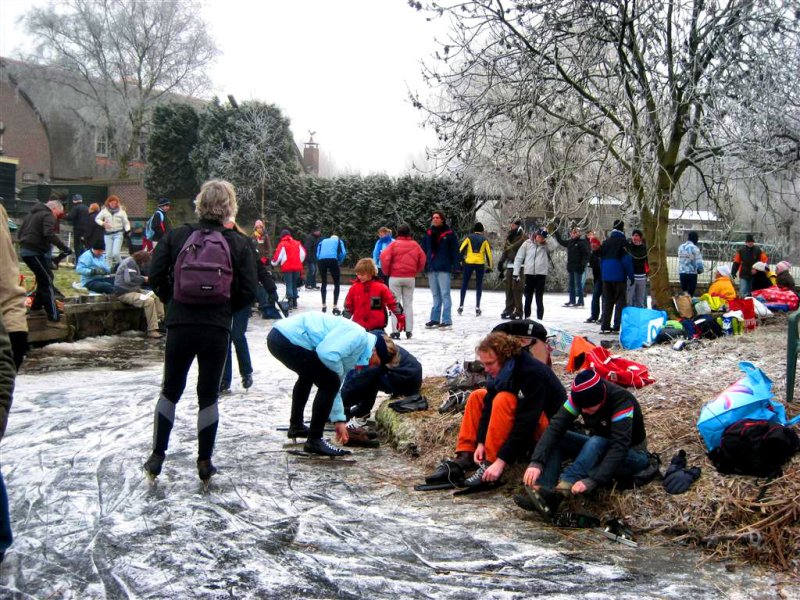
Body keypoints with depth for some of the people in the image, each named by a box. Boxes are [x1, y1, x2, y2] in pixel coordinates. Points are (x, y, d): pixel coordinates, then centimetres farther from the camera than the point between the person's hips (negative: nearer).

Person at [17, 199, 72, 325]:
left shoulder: (32, 214, 23)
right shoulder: (48, 215, -7)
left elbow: (19, 233, 27)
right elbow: (49, 234, -25)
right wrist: (64, 247, -27)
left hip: (25, 251, 9)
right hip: (36, 252, -9)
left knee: (43, 280, 24)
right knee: (48, 283, -8)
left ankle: (36, 307, 30)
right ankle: (54, 318, -12)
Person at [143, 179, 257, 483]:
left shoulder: (176, 236, -1)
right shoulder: (238, 244, -2)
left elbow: (156, 277, -4)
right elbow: (248, 292, -4)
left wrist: (173, 302, 13)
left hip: (179, 325, 1)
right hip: (217, 329, 0)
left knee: (170, 392, 16)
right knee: (208, 395, 11)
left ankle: (157, 456, 16)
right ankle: (205, 462, 14)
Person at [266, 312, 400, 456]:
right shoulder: (358, 336, -9)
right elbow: (327, 353, -24)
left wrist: (339, 420, 28)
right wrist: (340, 373, -4)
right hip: (288, 339, -11)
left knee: (308, 375, 35)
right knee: (329, 382, -7)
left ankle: (296, 426, 49)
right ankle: (314, 440, 2)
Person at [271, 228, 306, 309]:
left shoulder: (282, 244, -1)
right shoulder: (297, 243, 13)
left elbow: (277, 256, -4)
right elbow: (303, 253, 14)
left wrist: (273, 263, 13)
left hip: (287, 267, -4)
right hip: (297, 267, 4)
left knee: (289, 284, -2)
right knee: (295, 284, 14)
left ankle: (290, 300, -16)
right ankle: (295, 302, 14)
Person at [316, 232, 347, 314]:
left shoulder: (323, 241, 33)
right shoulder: (339, 241, 26)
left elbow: (318, 253, 18)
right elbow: (343, 253, 8)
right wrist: (339, 264, 19)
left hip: (321, 260, 3)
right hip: (332, 260, -3)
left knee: (324, 283, 19)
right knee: (336, 284, 7)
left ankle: (324, 306, 21)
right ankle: (335, 307, -1)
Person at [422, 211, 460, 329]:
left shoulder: (449, 234, -4)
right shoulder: (428, 233, 11)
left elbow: (455, 250, -6)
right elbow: (424, 250, 13)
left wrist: (456, 265, -12)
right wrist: (423, 265, 7)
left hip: (444, 269, -6)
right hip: (431, 268, 6)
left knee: (445, 294, -4)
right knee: (435, 295, 13)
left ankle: (446, 320, -2)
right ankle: (435, 319, 18)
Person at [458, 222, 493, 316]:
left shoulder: (469, 238, 3)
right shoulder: (484, 240, 3)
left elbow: (461, 250, -1)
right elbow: (488, 253, 3)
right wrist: (489, 265, 10)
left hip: (469, 263, 0)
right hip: (480, 263, 0)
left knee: (464, 284, 9)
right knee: (479, 285, 6)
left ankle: (461, 306, 8)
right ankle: (477, 307, 2)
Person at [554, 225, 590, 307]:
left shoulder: (582, 242, -9)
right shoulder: (570, 242, 12)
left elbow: (587, 253, -14)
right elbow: (561, 241, 28)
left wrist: (583, 263, -22)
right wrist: (556, 232, 26)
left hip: (578, 267, -8)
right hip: (570, 267, 8)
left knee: (578, 284, -5)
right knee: (571, 284, 12)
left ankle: (580, 301, -1)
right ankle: (572, 300, 19)